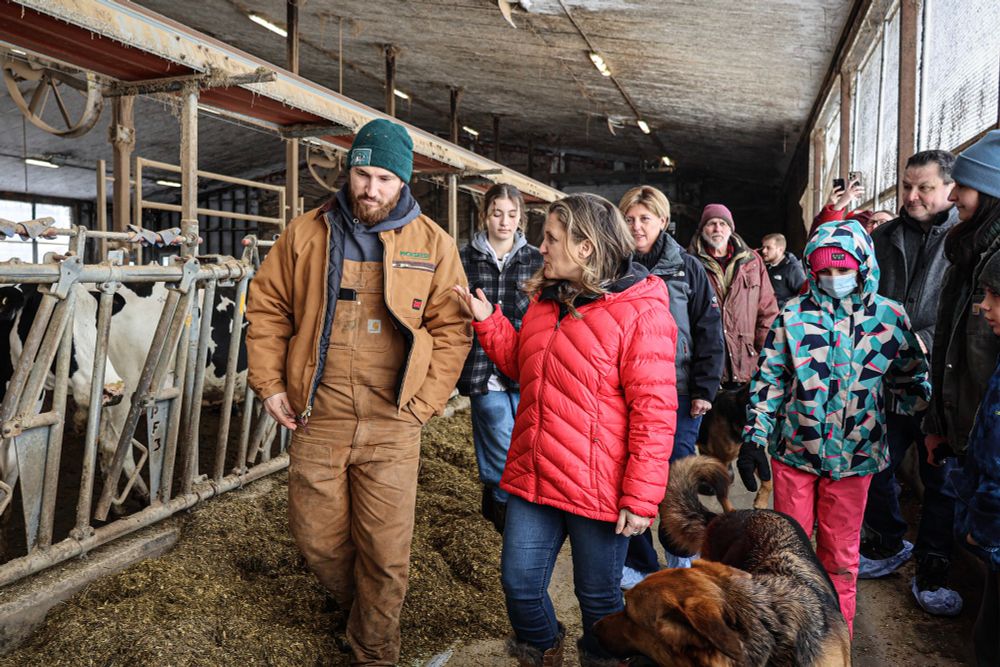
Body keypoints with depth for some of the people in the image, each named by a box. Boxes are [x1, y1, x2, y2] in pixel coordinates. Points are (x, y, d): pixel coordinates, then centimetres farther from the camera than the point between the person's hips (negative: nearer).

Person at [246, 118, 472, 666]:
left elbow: (450, 329, 0)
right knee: (316, 539, 14)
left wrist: (423, 403, -7)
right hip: (316, 420, 2)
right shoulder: (306, 234, 4)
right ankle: (351, 606, 45)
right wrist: (269, 383, 2)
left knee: (386, 554, 5)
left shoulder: (433, 244, 0)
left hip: (392, 426, -2)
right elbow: (267, 308, 10)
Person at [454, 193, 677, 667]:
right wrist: (487, 321, 10)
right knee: (519, 584, 14)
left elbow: (654, 411, -16)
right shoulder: (545, 299, 10)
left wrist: (641, 498, -17)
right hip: (533, 479, 6)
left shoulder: (640, 311, -13)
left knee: (598, 596, 13)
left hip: (599, 489, -6)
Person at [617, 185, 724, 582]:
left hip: (678, 396, -1)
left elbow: (709, 333, 0)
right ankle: (639, 564, 24)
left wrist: (704, 390, -6)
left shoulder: (687, 269, 1)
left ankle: (681, 563, 26)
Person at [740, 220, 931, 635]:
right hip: (794, 450, 0)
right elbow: (769, 380, -1)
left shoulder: (889, 317, -1)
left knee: (840, 555, 13)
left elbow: (910, 382, 7)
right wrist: (754, 437, -6)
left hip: (853, 456, 0)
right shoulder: (794, 315, -3)